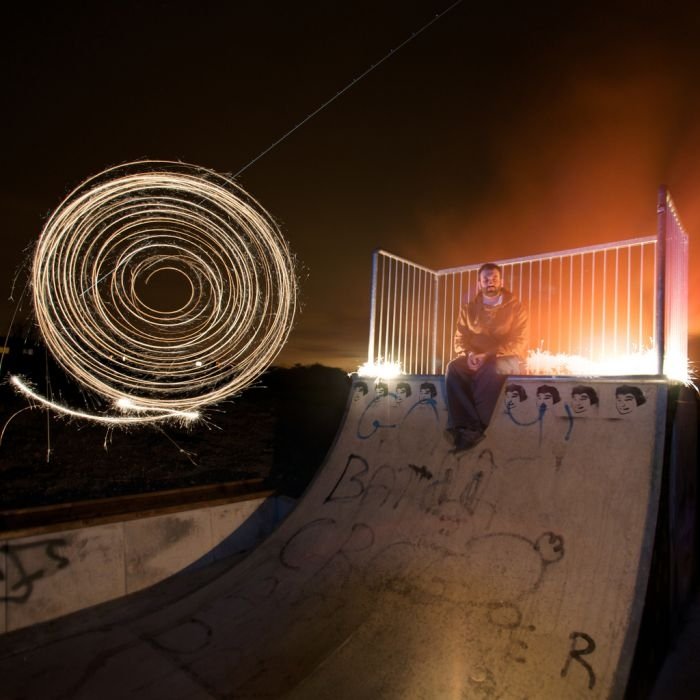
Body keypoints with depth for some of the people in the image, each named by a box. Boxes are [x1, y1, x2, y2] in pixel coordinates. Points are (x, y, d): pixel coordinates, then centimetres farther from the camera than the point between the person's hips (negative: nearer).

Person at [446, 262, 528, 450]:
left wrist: (489, 355, -20)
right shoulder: (469, 309, 13)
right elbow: (460, 339, 8)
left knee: (489, 370, -39)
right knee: (453, 368, -30)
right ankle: (468, 425, -35)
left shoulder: (516, 307, 3)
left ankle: (476, 427, -34)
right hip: (475, 358, 3)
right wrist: (469, 354, -16)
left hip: (506, 359, -3)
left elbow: (519, 342, -7)